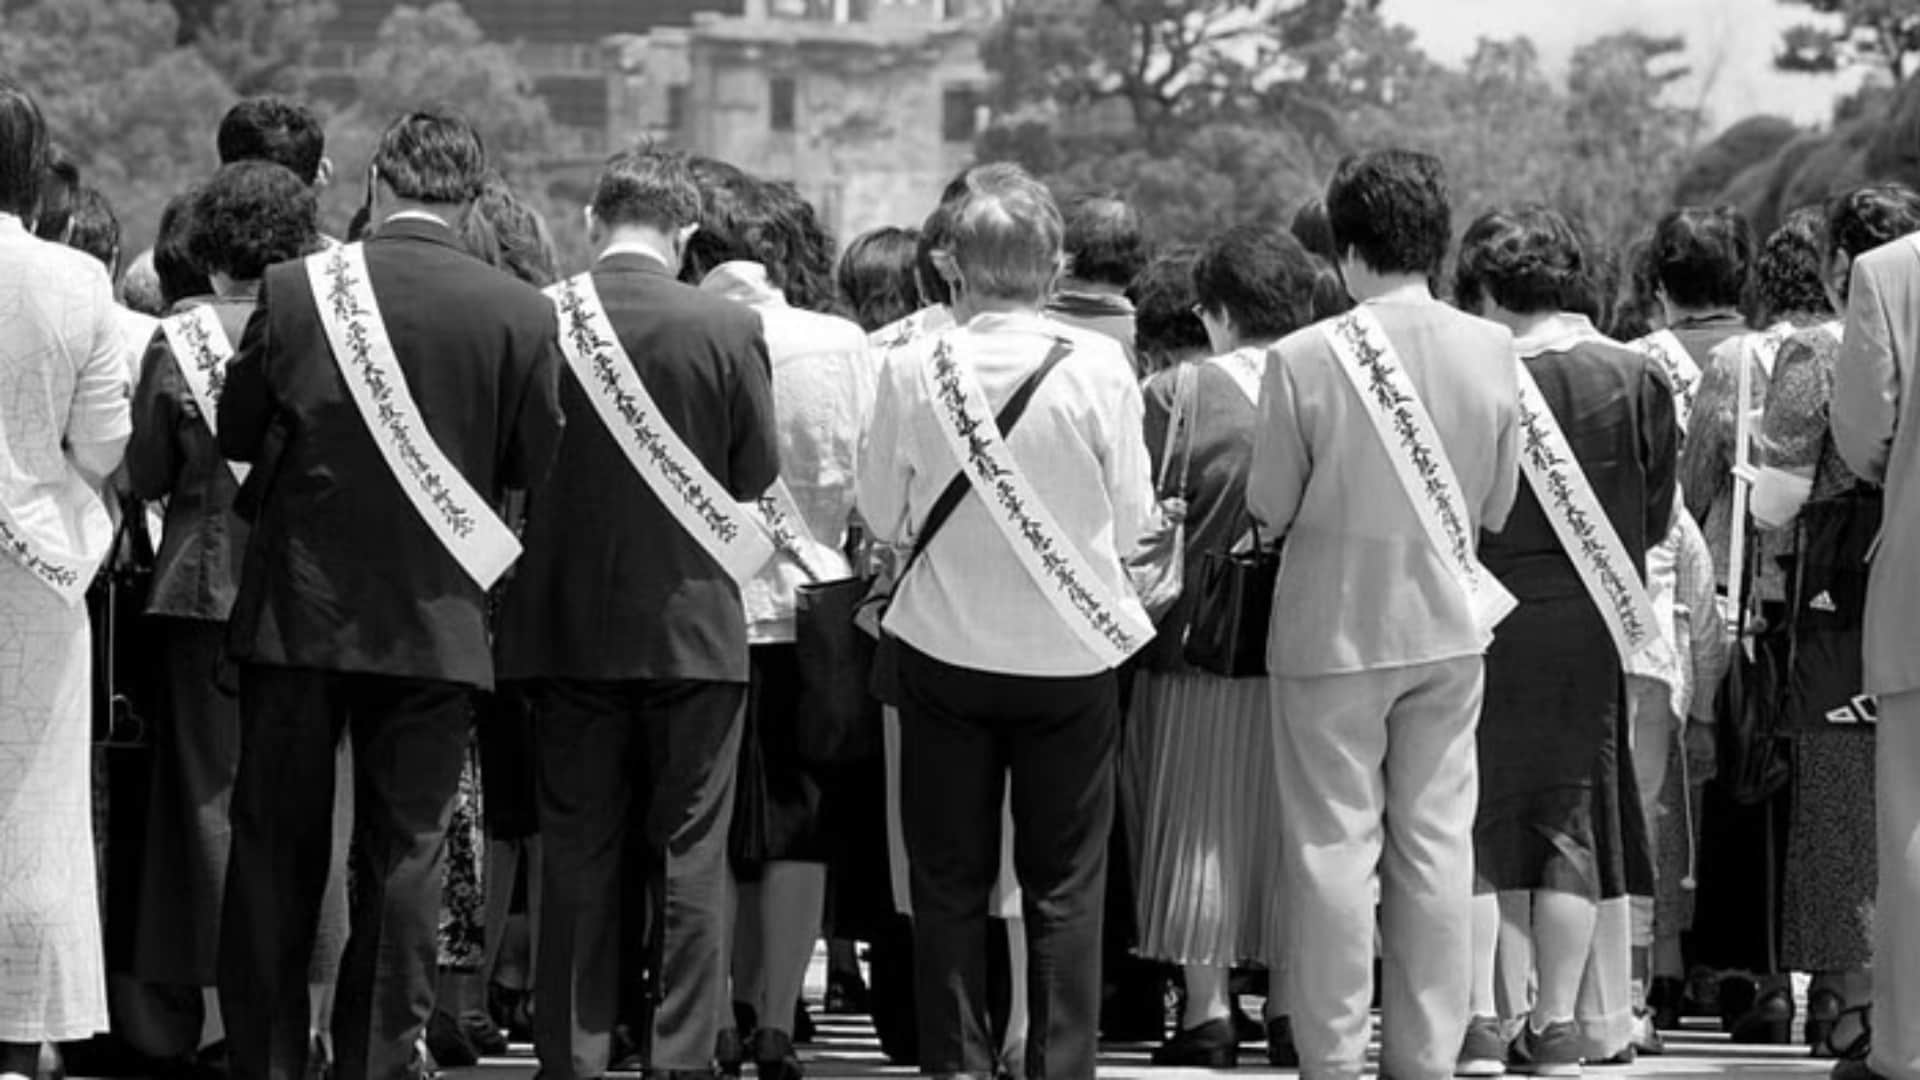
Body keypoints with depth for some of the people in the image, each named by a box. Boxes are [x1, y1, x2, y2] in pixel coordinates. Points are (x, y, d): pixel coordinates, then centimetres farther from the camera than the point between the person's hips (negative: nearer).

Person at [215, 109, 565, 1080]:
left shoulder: (295, 290, -9)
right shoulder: (519, 314, -10)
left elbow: (235, 432, 0)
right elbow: (534, 464, -2)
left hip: (297, 608, 0)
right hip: (433, 623, 0)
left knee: (276, 848, 11)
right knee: (404, 853, 8)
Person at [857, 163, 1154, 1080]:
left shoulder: (911, 369, -12)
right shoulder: (1097, 367, -14)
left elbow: (881, 515, -1)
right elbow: (1130, 521, -4)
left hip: (945, 651, 1)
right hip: (1070, 652, 0)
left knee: (949, 879, 11)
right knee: (1065, 885, 8)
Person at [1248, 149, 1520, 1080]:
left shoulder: (1303, 360, -16)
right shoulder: (1492, 351, -6)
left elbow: (1269, 507, -8)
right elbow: (1499, 506, 3)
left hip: (1334, 627, -3)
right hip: (1448, 623, 3)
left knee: (1334, 847, 4)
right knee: (1436, 845, 10)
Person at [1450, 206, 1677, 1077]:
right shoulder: (1638, 380, -3)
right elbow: (1656, 519, 4)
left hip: (1486, 622, -3)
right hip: (1590, 633, 3)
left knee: (1475, 823, 6)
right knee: (1572, 824, 11)